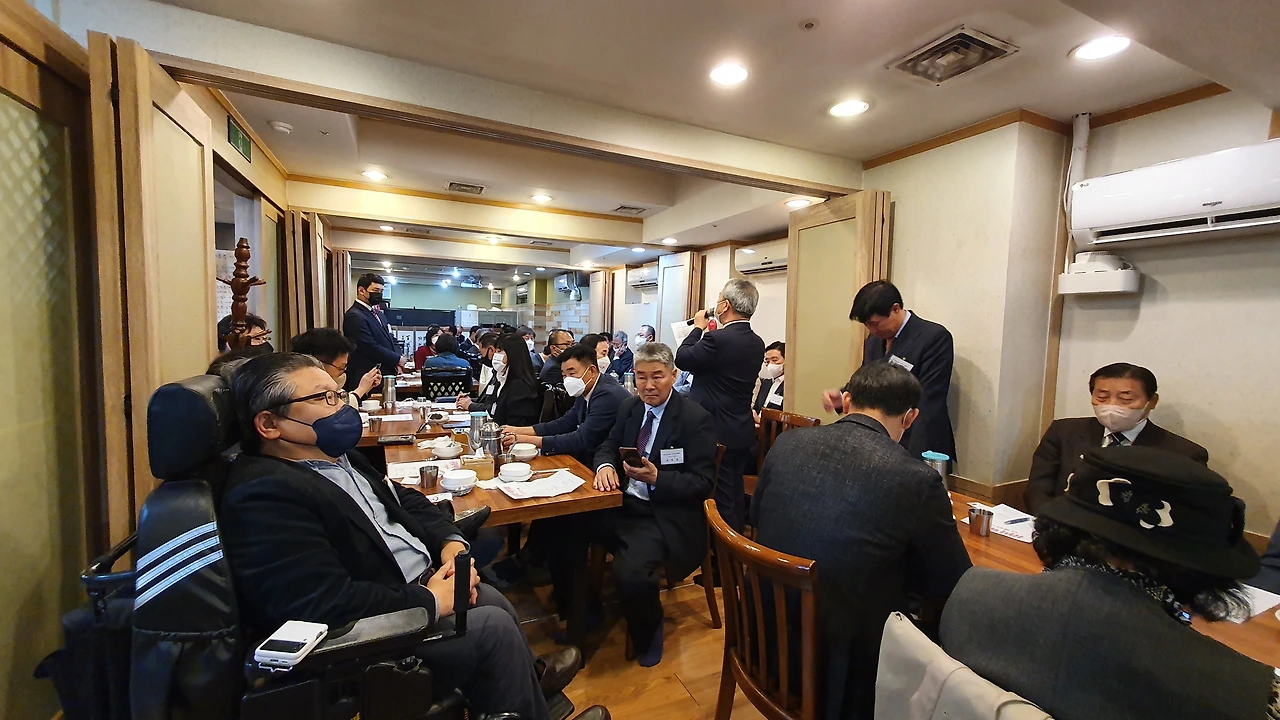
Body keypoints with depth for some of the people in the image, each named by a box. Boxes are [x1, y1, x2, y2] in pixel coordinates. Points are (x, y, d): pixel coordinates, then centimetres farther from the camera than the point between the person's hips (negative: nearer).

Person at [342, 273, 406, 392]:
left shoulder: (379, 314, 18)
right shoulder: (355, 316, -12)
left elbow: (391, 341, 18)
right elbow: (370, 347, -19)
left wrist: (397, 362, -1)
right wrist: (397, 359, -9)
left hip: (386, 374, 8)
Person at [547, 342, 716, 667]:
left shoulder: (696, 418, -11)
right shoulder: (630, 407, 8)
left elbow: (703, 482, -12)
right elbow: (608, 446, 12)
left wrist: (656, 477, -25)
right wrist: (605, 465, -12)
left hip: (665, 517, -6)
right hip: (622, 504, 6)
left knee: (630, 572, -29)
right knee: (563, 526, -12)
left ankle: (648, 634, 9)